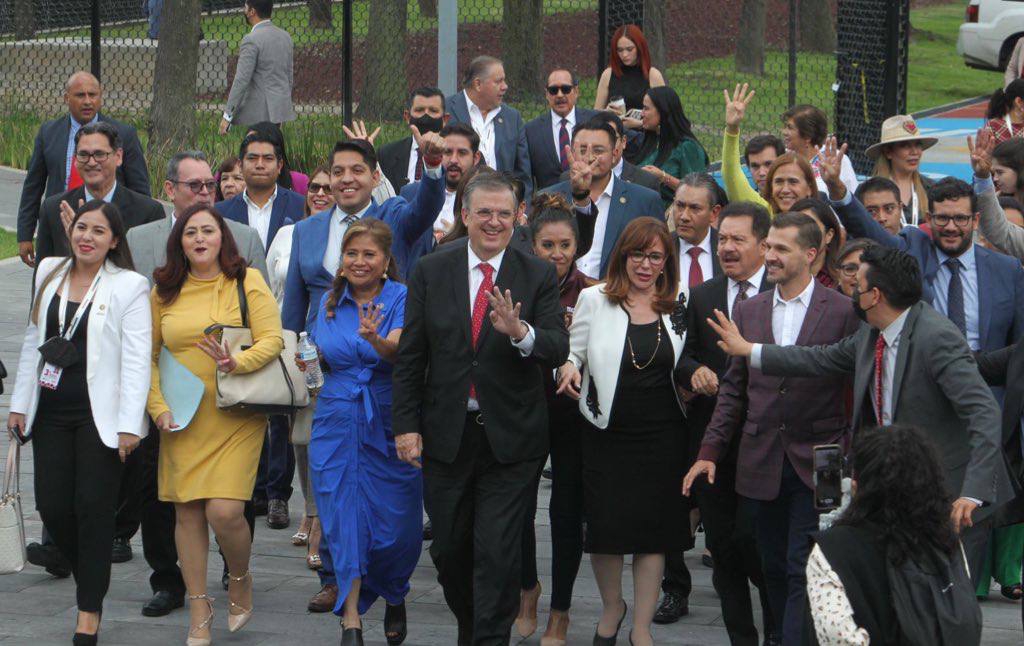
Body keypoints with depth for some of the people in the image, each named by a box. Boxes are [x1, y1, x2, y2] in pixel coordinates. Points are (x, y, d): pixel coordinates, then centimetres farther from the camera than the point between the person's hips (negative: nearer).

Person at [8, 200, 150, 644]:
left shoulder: (129, 287, -4)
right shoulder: (49, 274, 11)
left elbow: (136, 360, -8)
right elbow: (33, 342, 17)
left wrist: (129, 424, -14)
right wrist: (19, 403, 14)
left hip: (99, 416, -5)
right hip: (51, 414, 5)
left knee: (94, 508, -6)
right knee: (53, 507, 1)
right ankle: (91, 583, 25)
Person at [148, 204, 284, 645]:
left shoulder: (247, 283, 0)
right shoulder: (164, 292, 8)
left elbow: (272, 340, -7)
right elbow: (147, 356, 11)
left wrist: (237, 363, -25)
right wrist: (159, 408, -2)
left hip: (236, 418, -3)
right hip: (183, 422, 3)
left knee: (224, 510, -14)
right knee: (188, 513, 2)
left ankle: (240, 579, 16)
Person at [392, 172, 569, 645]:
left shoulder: (538, 276, -2)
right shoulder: (430, 272, 2)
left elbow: (558, 350, -10)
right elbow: (410, 357, 3)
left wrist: (520, 332, -31)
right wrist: (406, 424, -2)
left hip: (510, 439, -2)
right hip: (447, 435, 2)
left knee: (498, 550, -6)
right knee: (449, 548, 12)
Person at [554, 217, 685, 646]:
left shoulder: (678, 307, 5)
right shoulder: (594, 300, 0)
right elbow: (572, 353, 4)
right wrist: (569, 367, -17)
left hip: (662, 434, 1)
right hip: (607, 432, -1)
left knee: (653, 530, 2)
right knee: (605, 527, 0)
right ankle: (611, 606, 28)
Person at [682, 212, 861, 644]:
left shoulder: (843, 312, -4)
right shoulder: (749, 311, 10)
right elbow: (734, 389, 13)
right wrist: (709, 452, 7)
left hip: (816, 465, -4)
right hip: (762, 464, 4)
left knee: (803, 572, -8)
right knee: (774, 570, 10)